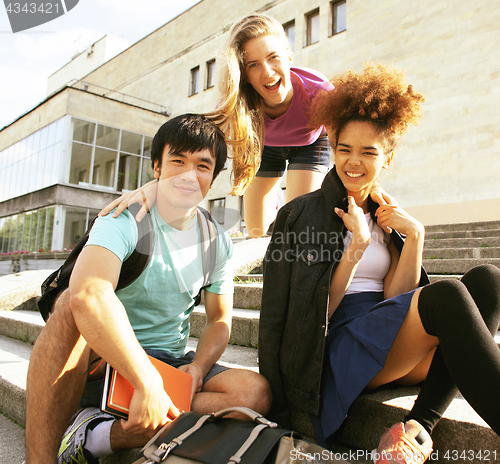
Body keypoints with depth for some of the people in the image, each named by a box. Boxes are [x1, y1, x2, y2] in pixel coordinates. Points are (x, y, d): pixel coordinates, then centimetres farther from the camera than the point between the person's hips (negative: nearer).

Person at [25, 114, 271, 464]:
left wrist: (198, 367, -13)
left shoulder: (218, 242, 2)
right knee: (73, 305, -34)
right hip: (101, 361, -4)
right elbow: (88, 293, -36)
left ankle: (98, 435, -21)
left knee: (257, 391, -22)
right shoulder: (126, 220, -16)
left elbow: (220, 319, 8)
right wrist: (147, 382, -39)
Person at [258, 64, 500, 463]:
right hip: (337, 348, -5)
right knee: (446, 296, -28)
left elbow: (396, 300, 4)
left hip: (394, 349, 6)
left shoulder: (389, 219, 16)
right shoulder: (302, 214, 1)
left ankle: (416, 428, -26)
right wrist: (358, 243, -12)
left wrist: (414, 237, -8)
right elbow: (319, 312, -4)